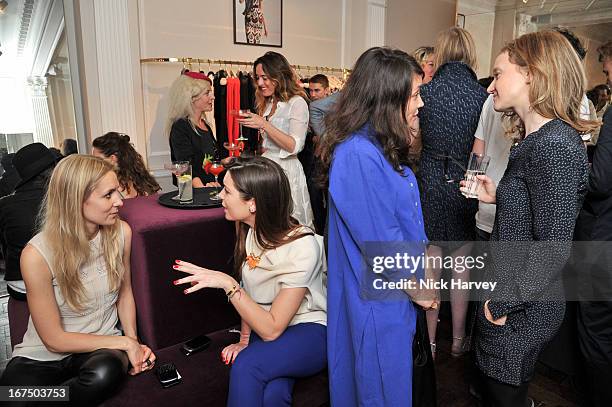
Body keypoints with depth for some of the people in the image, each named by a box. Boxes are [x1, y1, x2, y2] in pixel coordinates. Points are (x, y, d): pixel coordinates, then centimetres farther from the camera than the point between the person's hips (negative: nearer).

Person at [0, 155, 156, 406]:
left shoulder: (121, 232, -8)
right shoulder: (37, 254, -19)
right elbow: (54, 340, -12)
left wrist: (133, 340, -4)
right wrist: (124, 342, -12)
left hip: (100, 348, 4)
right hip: (41, 357, -3)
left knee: (107, 372, -32)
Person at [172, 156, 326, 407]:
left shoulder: (302, 246, -24)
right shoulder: (250, 230, -3)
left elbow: (271, 329, -21)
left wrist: (227, 283, -26)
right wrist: (244, 341, 1)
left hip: (309, 332, -4)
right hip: (263, 327, 4)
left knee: (246, 366, -32)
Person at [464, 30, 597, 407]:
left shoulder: (554, 145, -24)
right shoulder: (540, 137, 6)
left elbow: (554, 248, -25)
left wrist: (504, 302, -19)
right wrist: (498, 197, 5)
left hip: (521, 309, -9)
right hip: (512, 295, 9)